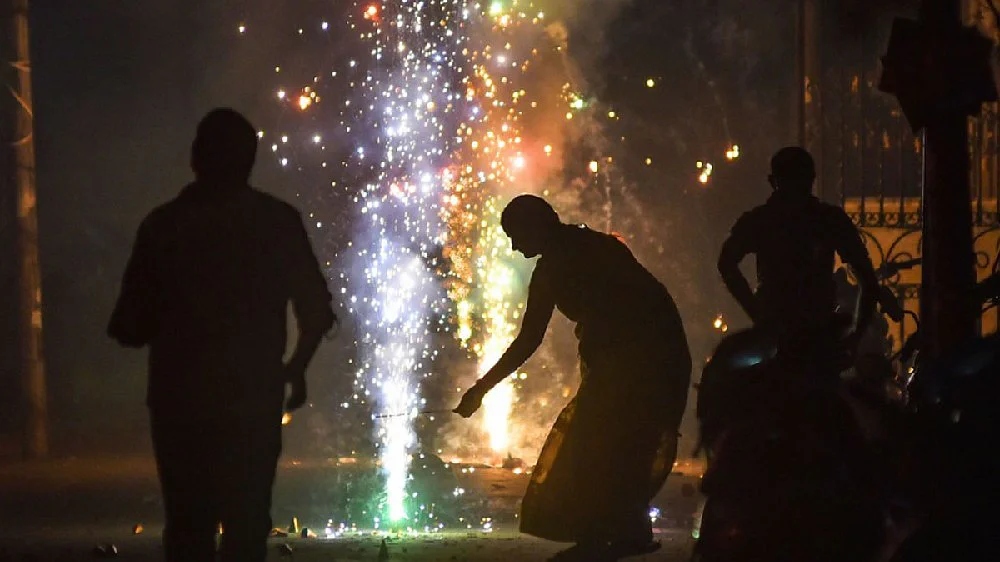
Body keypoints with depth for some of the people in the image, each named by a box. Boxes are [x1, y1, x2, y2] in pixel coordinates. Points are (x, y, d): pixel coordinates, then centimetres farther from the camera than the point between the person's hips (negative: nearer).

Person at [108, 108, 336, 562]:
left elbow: (131, 328, -5)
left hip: (180, 398, 0)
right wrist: (296, 368, 19)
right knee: (246, 523, 6)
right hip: (252, 397, 0)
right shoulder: (278, 222, -2)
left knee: (189, 525, 8)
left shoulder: (163, 225, -4)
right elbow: (316, 311, 0)